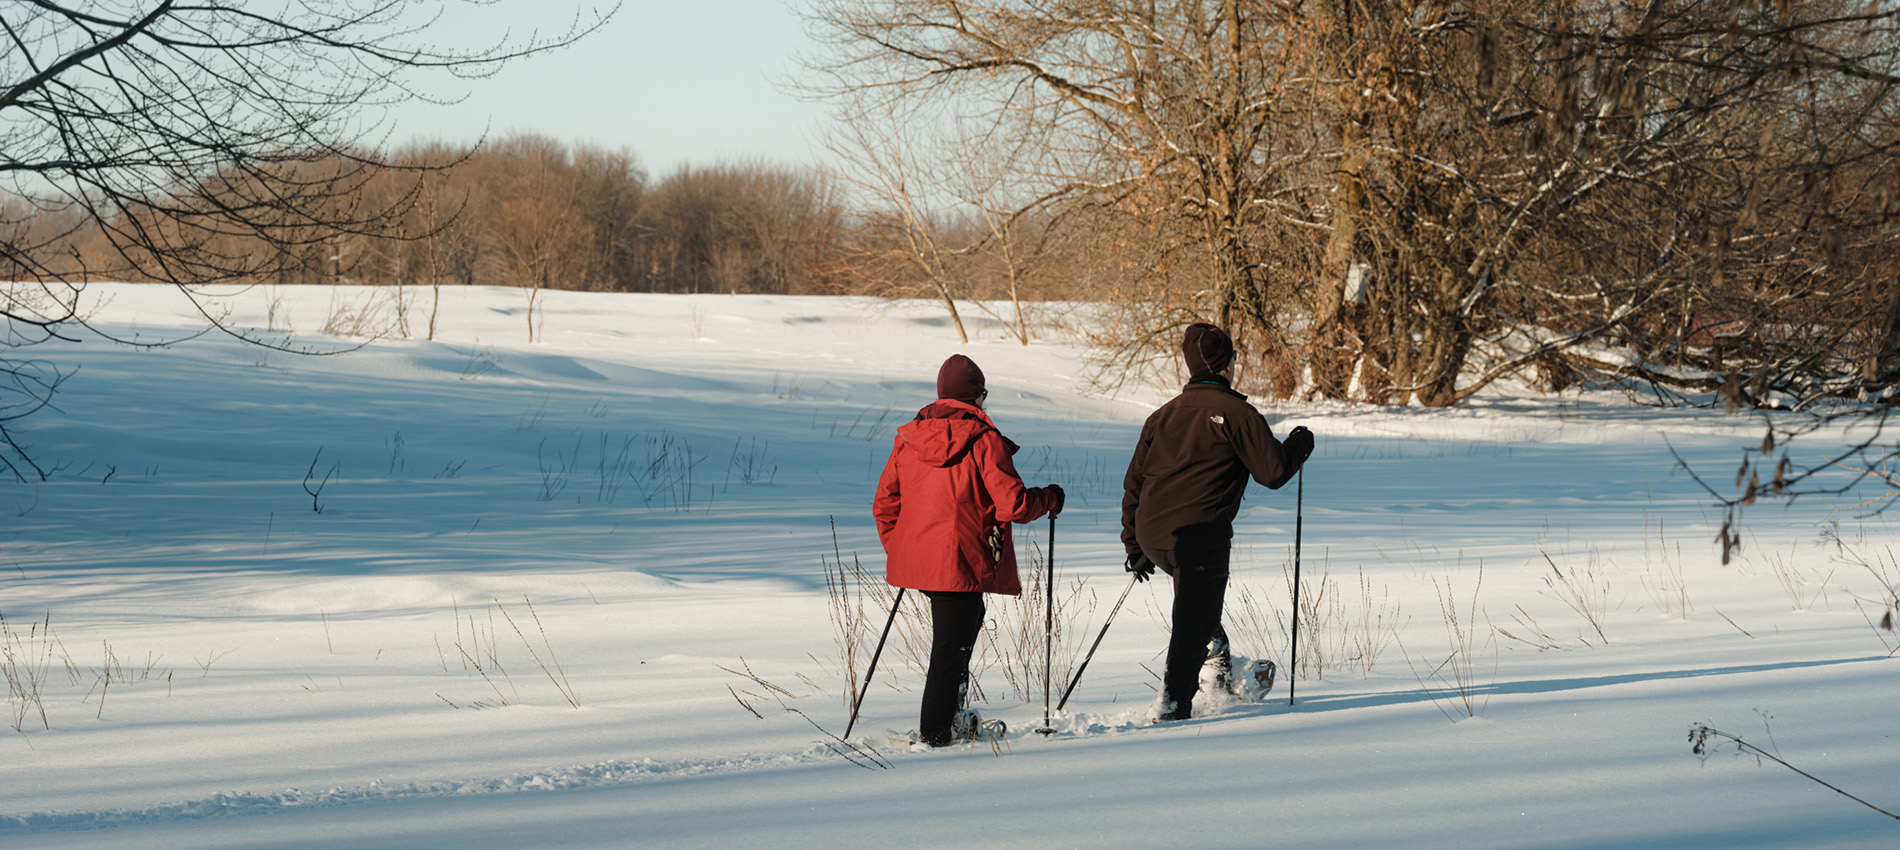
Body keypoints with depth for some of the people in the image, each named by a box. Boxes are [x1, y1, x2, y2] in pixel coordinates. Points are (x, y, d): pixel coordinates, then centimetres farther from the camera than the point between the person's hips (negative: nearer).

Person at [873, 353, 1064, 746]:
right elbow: (1013, 504, -13)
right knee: (951, 644, 2)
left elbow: (885, 503, 12)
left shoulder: (908, 437, 7)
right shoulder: (982, 439, -11)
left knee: (969, 616, 25)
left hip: (915, 559, 7)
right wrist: (1049, 499, 6)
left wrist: (896, 550, 25)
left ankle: (948, 710, 23)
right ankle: (936, 731, 6)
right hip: (962, 562, -7)